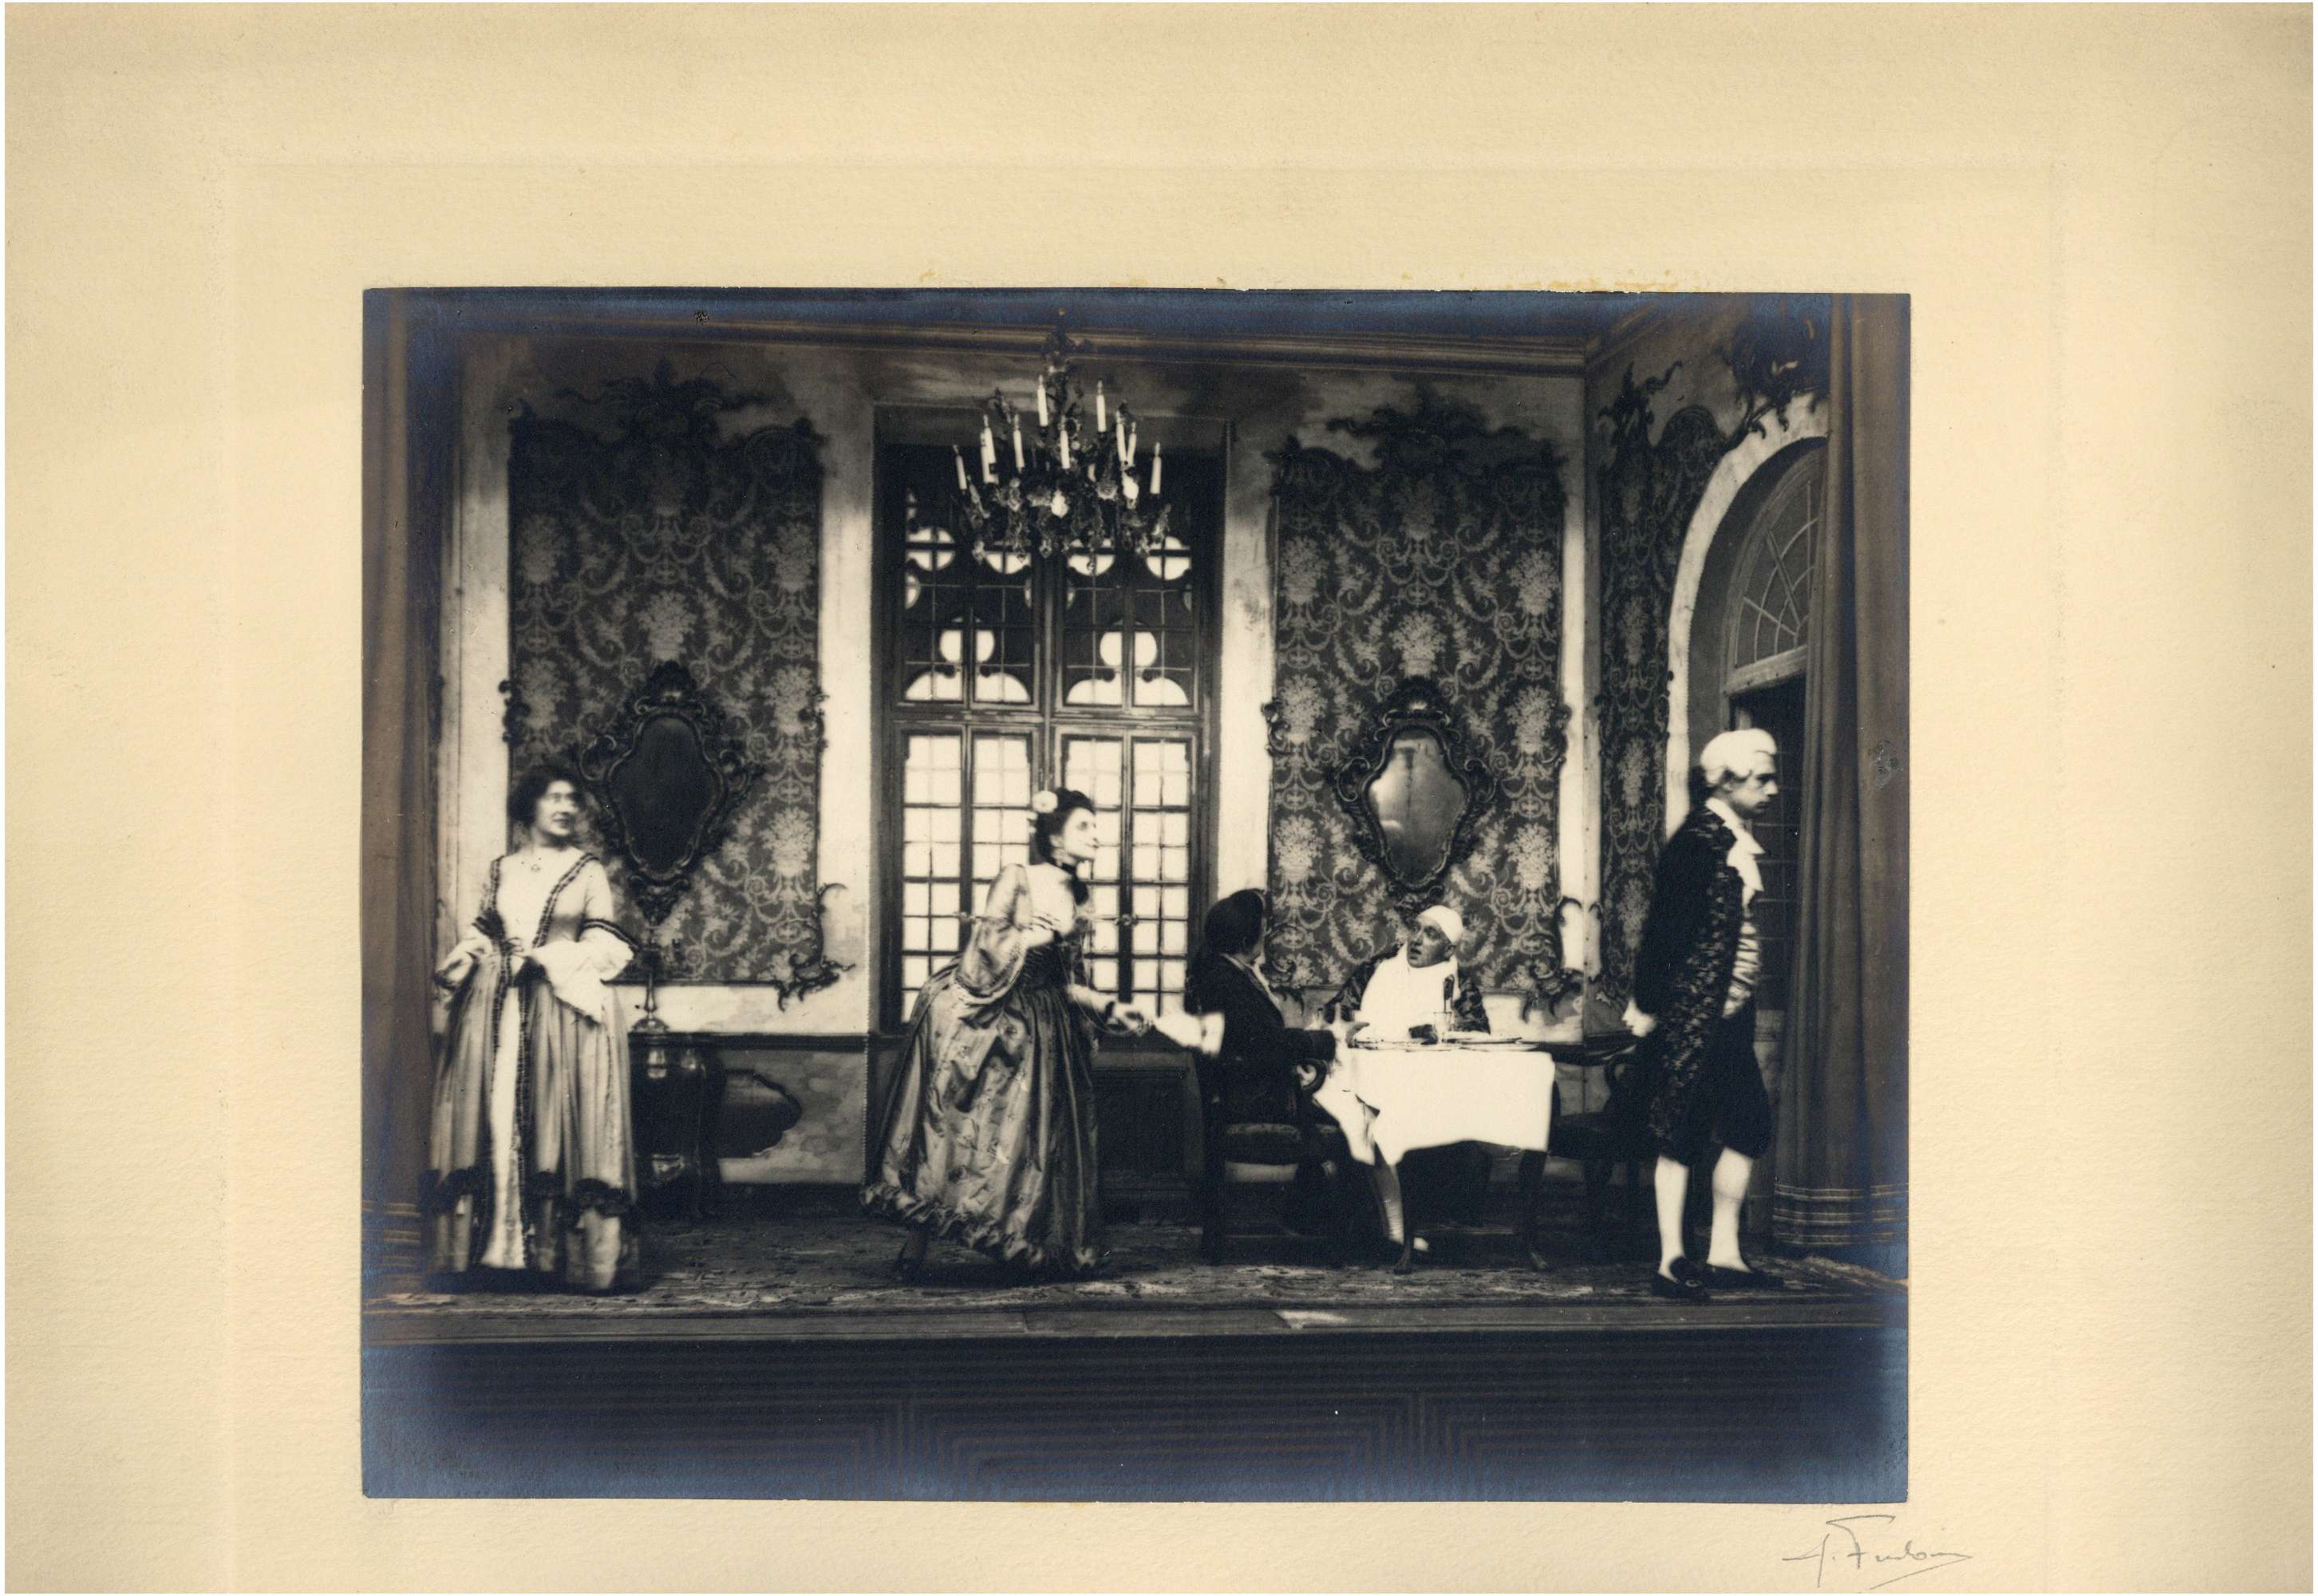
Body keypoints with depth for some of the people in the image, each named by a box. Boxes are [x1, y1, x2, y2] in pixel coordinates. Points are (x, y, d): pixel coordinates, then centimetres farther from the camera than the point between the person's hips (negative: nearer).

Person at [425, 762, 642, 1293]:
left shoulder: (589, 872, 7)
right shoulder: (501, 869, 15)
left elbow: (603, 947, 1)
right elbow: (482, 935, 17)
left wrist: (547, 957, -11)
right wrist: (458, 963, -2)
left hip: (565, 1004, -3)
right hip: (497, 1008, 3)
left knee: (557, 1122, -8)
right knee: (492, 1116, -2)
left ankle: (560, 1248, -7)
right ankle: (490, 1242, 1)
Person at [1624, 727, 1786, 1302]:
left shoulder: (1737, 841, 14)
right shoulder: (1698, 838, -14)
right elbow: (1662, 925, -16)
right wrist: (1647, 1006, -15)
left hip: (1729, 1014, 9)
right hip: (1690, 1012, -9)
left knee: (1749, 1126, 10)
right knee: (1681, 1136, -3)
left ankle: (1723, 1255, 19)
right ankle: (1670, 1263, 4)